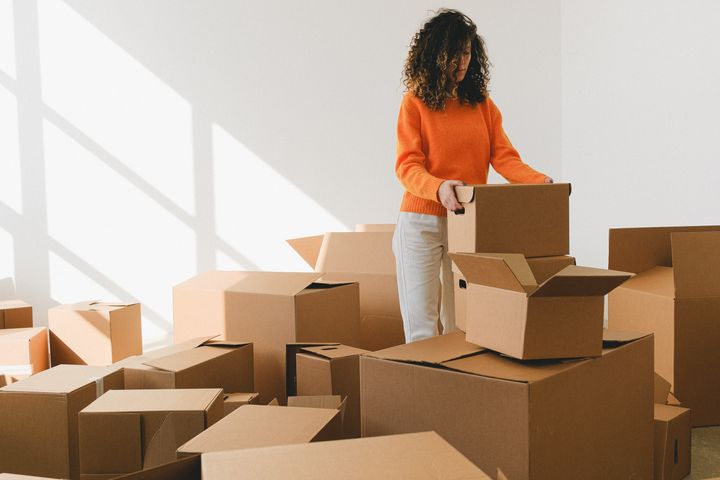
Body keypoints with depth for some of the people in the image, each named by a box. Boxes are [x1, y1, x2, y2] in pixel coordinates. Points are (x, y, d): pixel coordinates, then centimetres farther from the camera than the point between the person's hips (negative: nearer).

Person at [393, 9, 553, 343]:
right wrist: (439, 188, -31)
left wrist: (539, 181, -18)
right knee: (421, 330, -4)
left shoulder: (483, 106, 10)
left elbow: (504, 156, 1)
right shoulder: (415, 103, -2)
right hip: (422, 224, -3)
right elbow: (407, 166, -11)